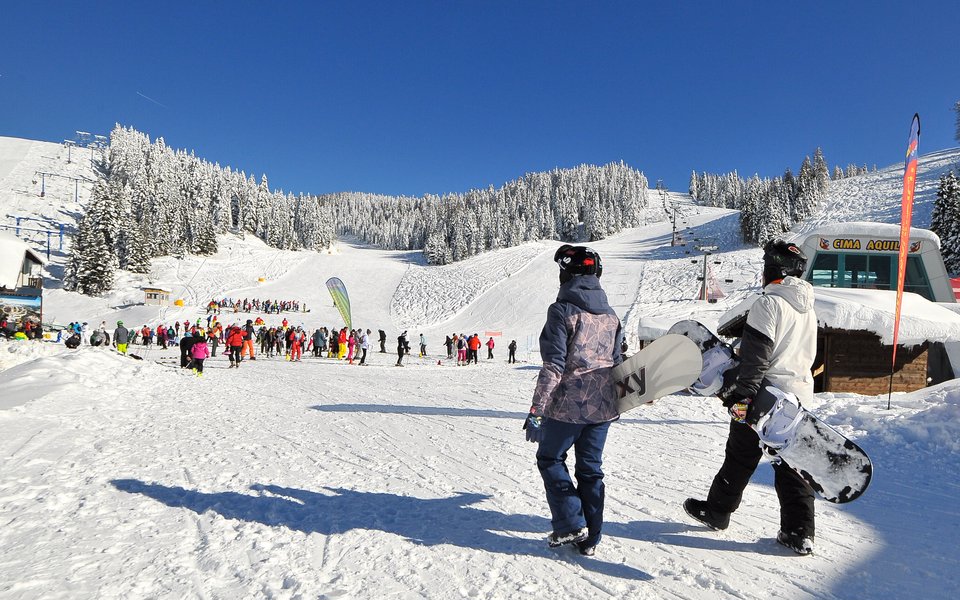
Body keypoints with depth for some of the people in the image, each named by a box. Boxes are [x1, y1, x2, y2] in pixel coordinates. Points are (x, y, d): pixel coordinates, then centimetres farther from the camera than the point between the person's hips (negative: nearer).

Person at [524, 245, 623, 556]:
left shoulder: (562, 310, -14)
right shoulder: (611, 315, 7)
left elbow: (553, 366, -19)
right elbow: (616, 362, 13)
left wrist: (536, 411, -15)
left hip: (567, 405, -6)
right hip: (603, 407, 6)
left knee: (550, 459, 16)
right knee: (591, 469, 17)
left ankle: (571, 525, 11)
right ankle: (590, 538, 24)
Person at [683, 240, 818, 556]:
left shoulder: (769, 303, -16)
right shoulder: (808, 308, 12)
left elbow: (756, 356, -21)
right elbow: (806, 355, 20)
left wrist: (742, 395, -19)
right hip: (800, 395, 8)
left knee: (739, 458, 7)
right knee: (792, 464, 12)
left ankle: (717, 511, 23)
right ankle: (800, 532, 13)